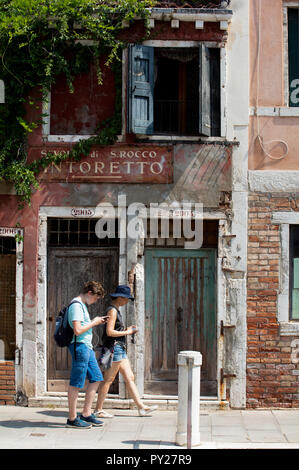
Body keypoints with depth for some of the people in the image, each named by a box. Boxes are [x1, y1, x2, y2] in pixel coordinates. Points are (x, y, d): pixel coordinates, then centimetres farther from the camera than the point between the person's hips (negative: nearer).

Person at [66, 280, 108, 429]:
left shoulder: (82, 305, 18)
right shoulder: (76, 306, -14)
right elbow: (77, 330, -22)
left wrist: (95, 321, 13)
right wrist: (93, 323, -10)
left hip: (87, 347, 11)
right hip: (80, 346, -11)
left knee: (96, 378, 12)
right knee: (76, 383, -4)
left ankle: (86, 414, 18)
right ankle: (72, 419, 2)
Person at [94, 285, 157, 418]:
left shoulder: (116, 310, 17)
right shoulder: (112, 310, -13)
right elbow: (110, 332, -21)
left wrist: (127, 330, 9)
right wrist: (126, 332, -10)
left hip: (120, 349, 10)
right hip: (114, 347, -10)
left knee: (130, 378, 8)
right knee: (108, 379, -4)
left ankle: (141, 407, 9)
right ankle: (98, 410, 3)